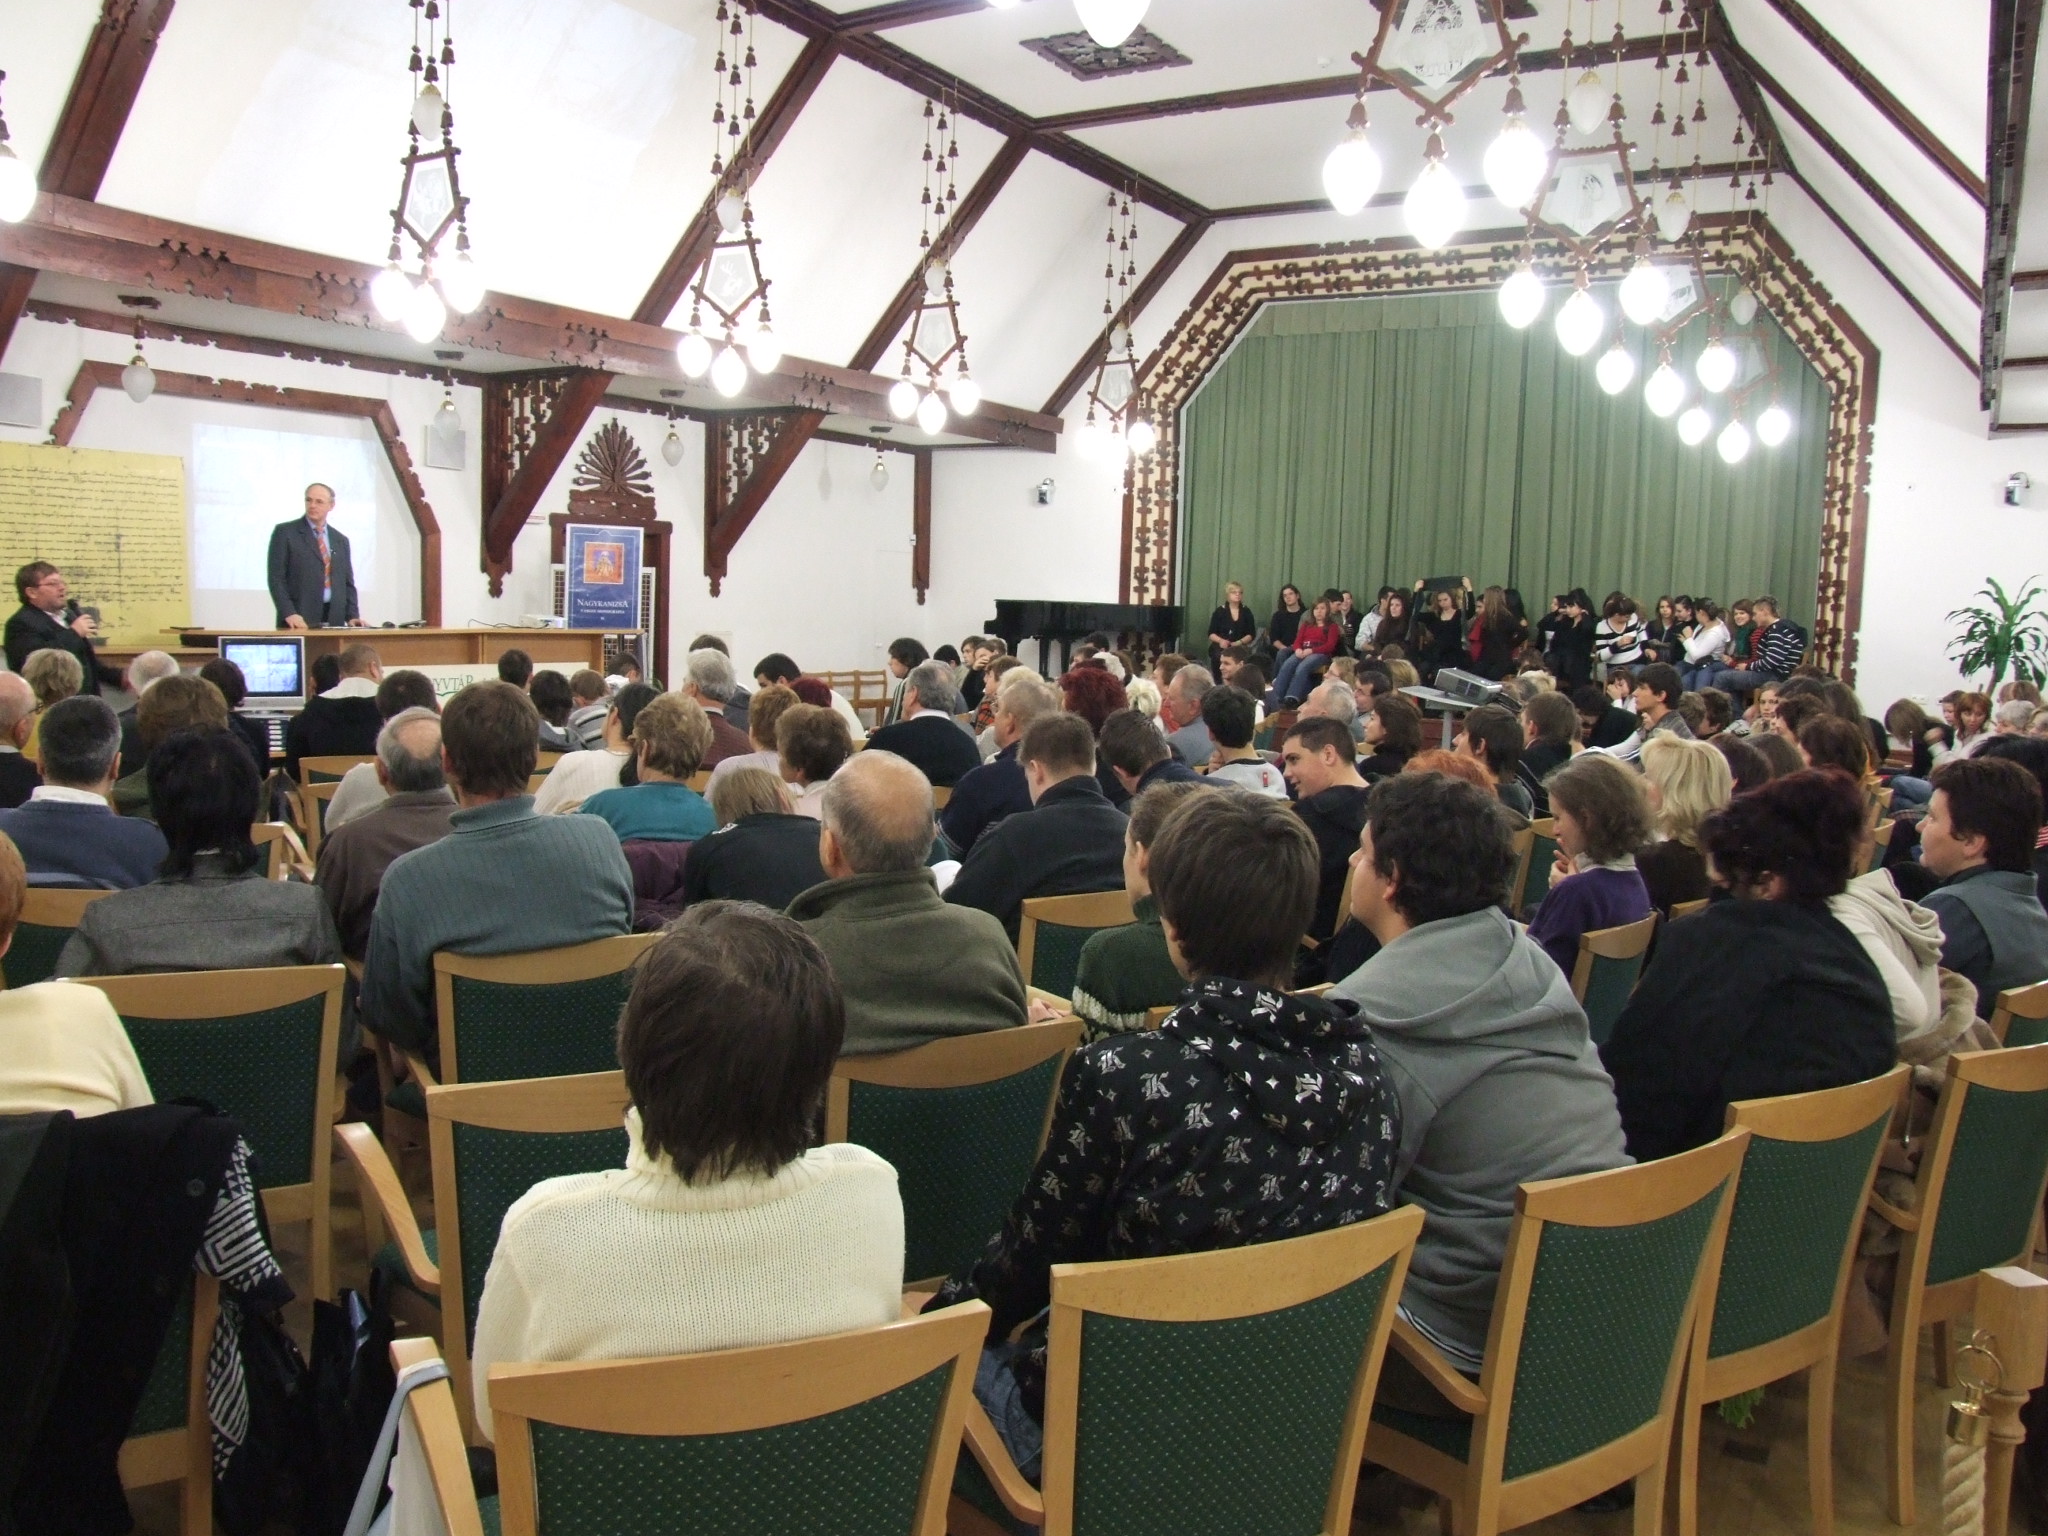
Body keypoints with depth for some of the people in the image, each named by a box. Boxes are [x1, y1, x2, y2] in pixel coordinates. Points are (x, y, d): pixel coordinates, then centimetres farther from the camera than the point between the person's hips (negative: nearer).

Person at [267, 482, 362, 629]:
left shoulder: (341, 540, 17)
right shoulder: (285, 532, 3)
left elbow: (347, 583, 17)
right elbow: (276, 578, -4)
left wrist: (352, 617, 3)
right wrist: (289, 614, -16)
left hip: (334, 621, 4)